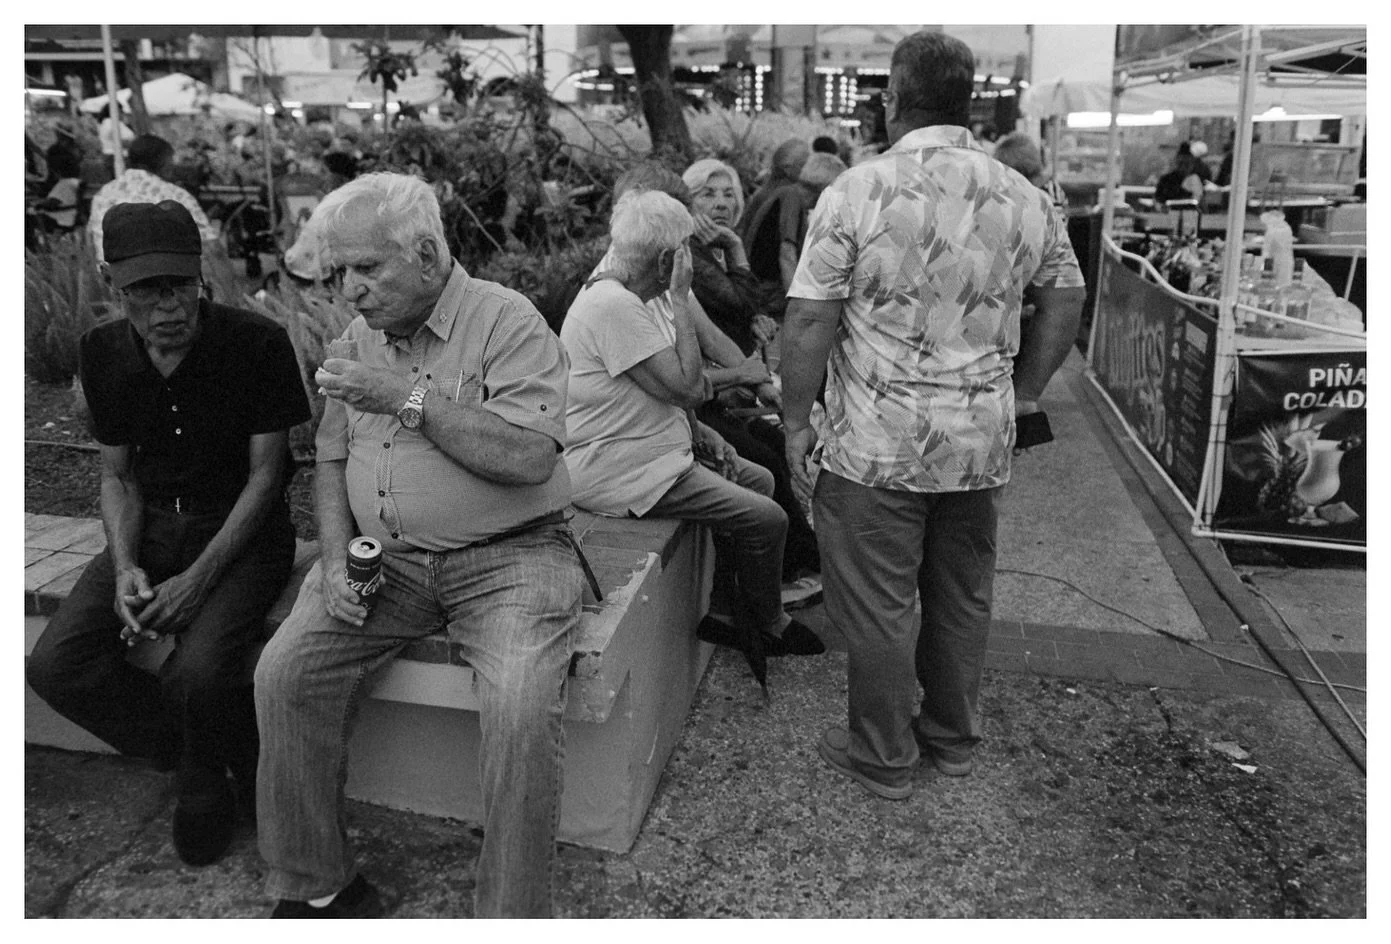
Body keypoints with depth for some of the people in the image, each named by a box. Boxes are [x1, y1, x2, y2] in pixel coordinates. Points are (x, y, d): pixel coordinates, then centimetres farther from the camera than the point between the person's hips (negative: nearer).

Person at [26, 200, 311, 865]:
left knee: (197, 672, -29)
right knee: (55, 664, -14)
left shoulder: (258, 345, -15)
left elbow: (264, 474, -11)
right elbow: (117, 475, 8)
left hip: (242, 533, -5)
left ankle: (206, 770, 7)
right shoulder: (104, 353, 1)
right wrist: (124, 568, -10)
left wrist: (200, 577, -19)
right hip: (151, 527, 5)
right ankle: (205, 768, 3)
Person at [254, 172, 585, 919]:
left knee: (521, 707, -28)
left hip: (506, 555, -5)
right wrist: (337, 557, 0)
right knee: (284, 672, -12)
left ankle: (510, 914, -6)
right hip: (384, 557, 6)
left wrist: (412, 398, -21)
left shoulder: (507, 321, -10)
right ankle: (313, 886, 7)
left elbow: (529, 457, -22)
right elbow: (332, 457, 16)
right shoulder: (361, 334, 12)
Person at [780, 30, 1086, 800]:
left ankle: (881, 758, 25)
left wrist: (795, 422, -4)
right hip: (982, 445, 5)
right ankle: (953, 738, 37)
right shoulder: (1023, 199, 4)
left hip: (876, 447, -4)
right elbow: (1066, 299, 13)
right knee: (962, 596, 19)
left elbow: (809, 321, -14)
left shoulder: (857, 192, -11)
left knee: (877, 607, 9)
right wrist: (1022, 393, 20)